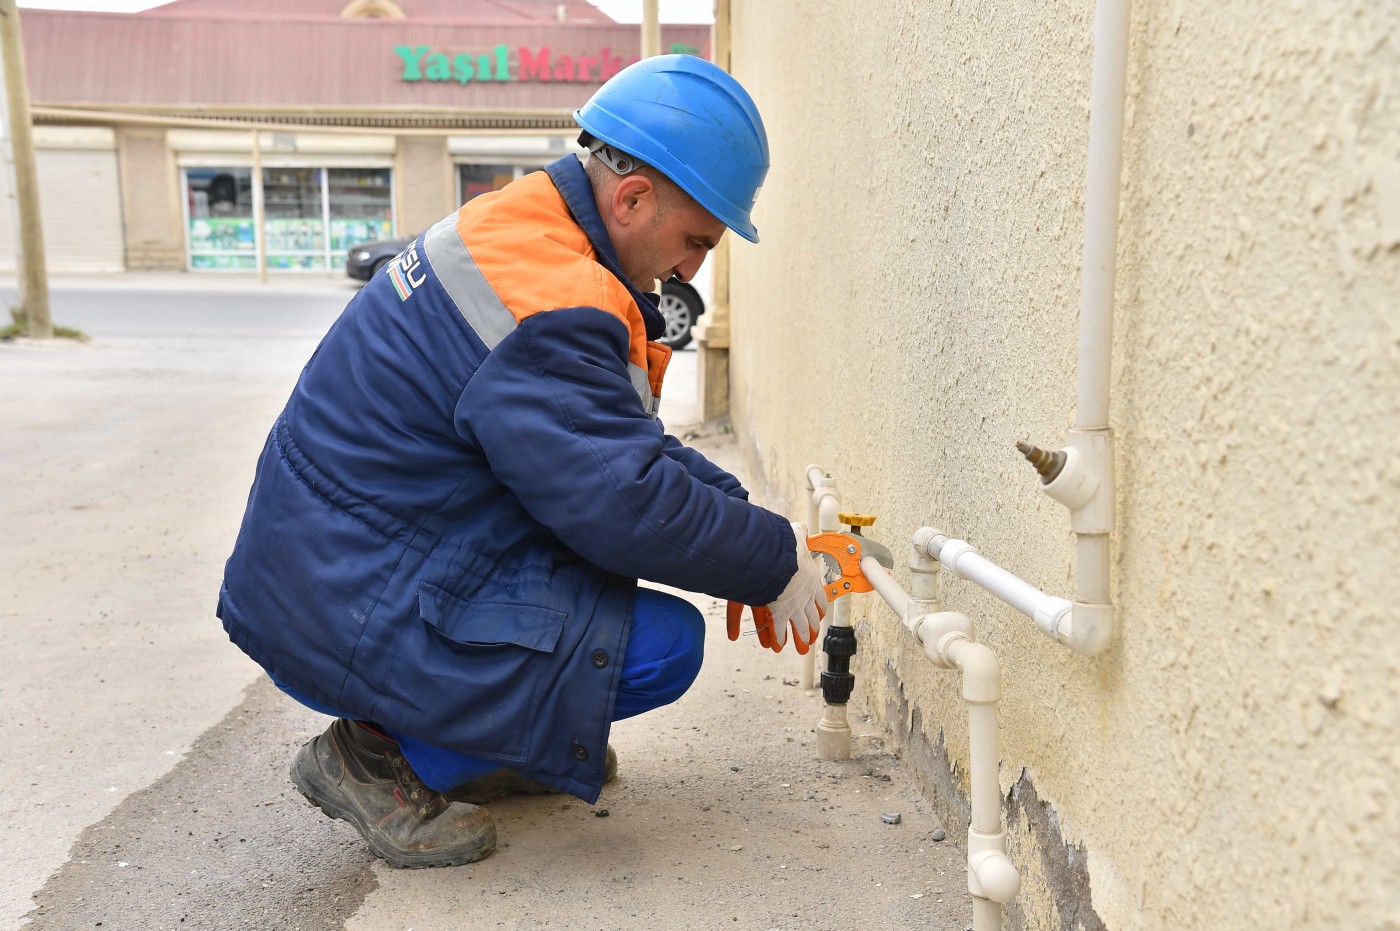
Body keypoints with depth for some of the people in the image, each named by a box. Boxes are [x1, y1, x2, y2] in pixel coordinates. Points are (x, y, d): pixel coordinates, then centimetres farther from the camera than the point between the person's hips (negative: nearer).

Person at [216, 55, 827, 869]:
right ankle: (381, 757, -3)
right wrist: (772, 564, -10)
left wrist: (752, 518, 6)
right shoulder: (547, 298, -25)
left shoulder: (521, 230, 8)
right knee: (666, 644, -12)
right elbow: (630, 505, -26)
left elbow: (623, 443, 13)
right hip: (353, 614, -10)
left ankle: (487, 743, 16)